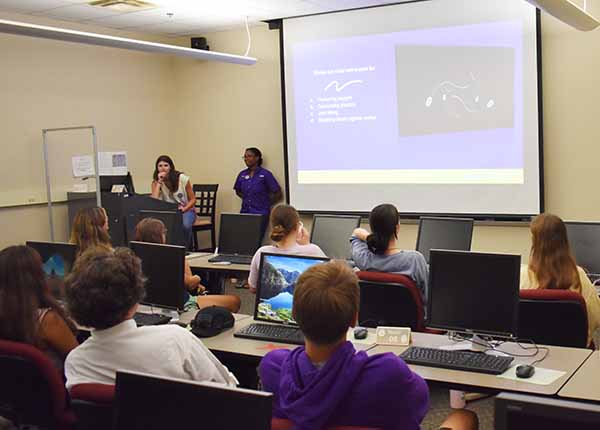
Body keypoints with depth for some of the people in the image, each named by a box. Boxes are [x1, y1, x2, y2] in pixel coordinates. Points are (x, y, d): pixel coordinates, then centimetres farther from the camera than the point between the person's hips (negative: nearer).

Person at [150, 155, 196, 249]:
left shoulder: (182, 178, -7)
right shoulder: (156, 182, -1)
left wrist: (184, 209, -22)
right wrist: (159, 182, -19)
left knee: (185, 225, -37)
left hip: (186, 210, -1)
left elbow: (193, 199, -2)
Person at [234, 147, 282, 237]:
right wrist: (247, 199, 10)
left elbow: (278, 194, -5)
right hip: (245, 212, 5)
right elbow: (238, 191, 24)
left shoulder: (265, 174, -7)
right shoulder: (242, 174, 8)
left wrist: (266, 204, 0)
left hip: (260, 213, -4)